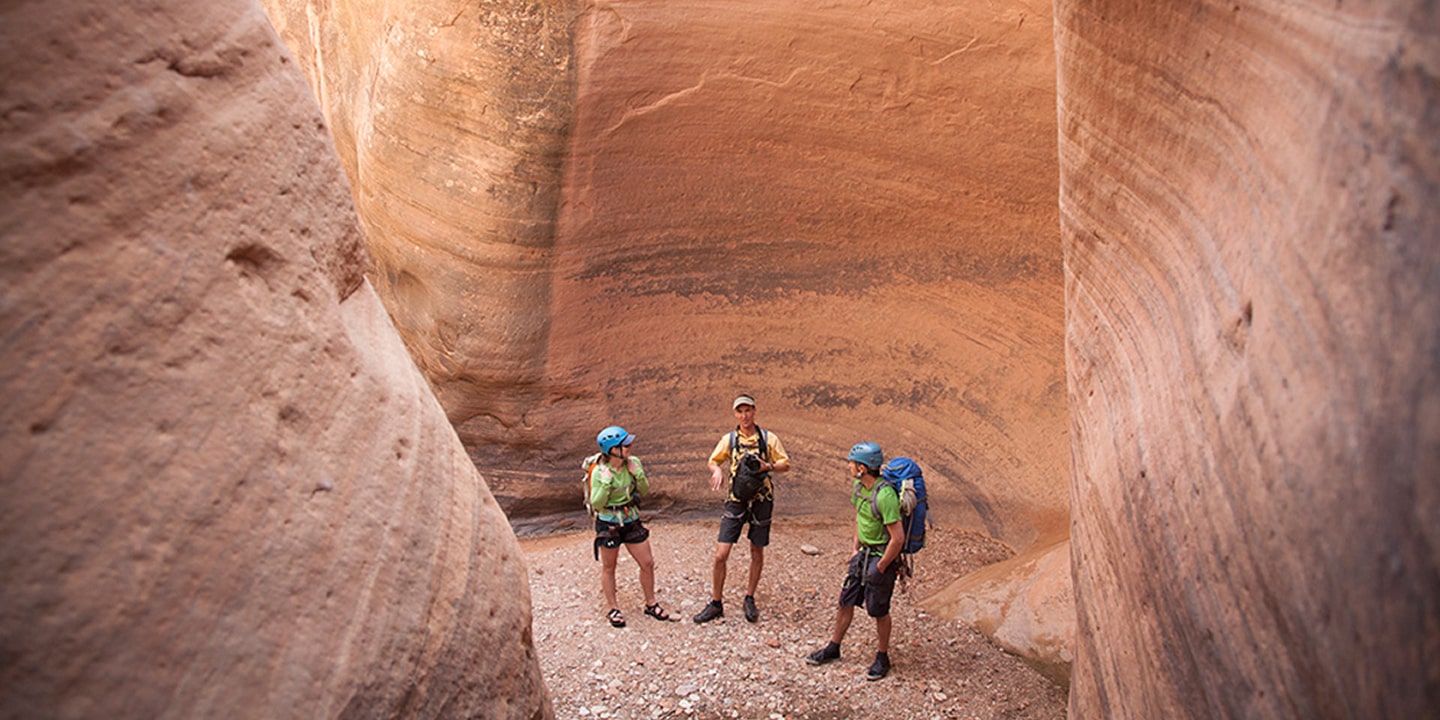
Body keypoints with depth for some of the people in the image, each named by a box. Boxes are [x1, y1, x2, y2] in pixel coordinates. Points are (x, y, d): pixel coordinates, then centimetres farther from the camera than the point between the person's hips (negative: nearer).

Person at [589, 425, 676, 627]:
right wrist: (605, 483, -27)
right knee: (608, 567, 11)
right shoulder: (599, 472, -17)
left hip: (632, 521, 4)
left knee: (647, 563, 8)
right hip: (608, 524, -4)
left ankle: (651, 604, 26)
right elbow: (596, 504, -17)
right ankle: (613, 609, 26)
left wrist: (639, 475, -15)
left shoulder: (633, 463, -7)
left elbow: (645, 492, 1)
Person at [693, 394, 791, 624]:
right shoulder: (729, 439, 2)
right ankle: (716, 603, 9)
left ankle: (750, 599, 29)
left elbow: (786, 464, 2)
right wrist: (717, 470, -10)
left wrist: (768, 466, -18)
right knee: (721, 555, -5)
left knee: (757, 553, 11)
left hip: (761, 501, 0)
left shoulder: (769, 438, -2)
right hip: (736, 501, 0)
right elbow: (713, 461, 13)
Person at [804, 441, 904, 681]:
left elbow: (898, 538, -27)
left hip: (882, 557, -8)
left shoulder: (885, 496, -28)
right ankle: (833, 649, 29)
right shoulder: (858, 486, 0)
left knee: (879, 611, 6)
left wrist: (881, 567, -17)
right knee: (846, 602, 14)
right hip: (864, 553, 8)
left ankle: (882, 658, 25)